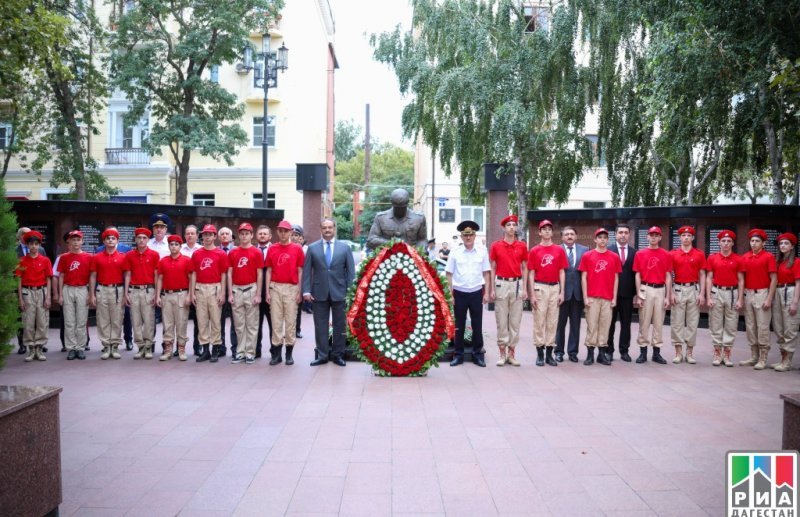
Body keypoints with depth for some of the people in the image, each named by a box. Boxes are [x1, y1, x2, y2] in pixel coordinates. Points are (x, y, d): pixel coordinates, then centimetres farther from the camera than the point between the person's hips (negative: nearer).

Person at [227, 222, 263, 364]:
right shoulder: (232, 253, 7)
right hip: (236, 290, 3)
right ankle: (240, 352, 15)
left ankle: (250, 353, 8)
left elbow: (259, 275, -2)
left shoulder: (256, 252, -1)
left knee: (251, 324, 2)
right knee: (238, 324, 8)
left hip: (251, 290, -3)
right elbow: (229, 274, 7)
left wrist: (258, 294, -7)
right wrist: (230, 293, 1)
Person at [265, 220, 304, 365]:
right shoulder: (272, 249, 7)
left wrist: (299, 292, -3)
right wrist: (267, 292, 2)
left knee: (290, 320, 3)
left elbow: (300, 271, 2)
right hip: (275, 288, 2)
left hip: (292, 288, -2)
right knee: (276, 321, 4)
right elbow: (268, 271, 8)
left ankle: (289, 352, 11)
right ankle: (276, 352, 10)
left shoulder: (297, 248, 1)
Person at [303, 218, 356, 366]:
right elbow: (307, 271, 4)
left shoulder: (345, 247, 5)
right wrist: (306, 290, -5)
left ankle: (337, 354, 16)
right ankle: (322, 355, 13)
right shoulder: (312, 248, 5)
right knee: (320, 326, 4)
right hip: (319, 293, 0)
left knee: (339, 325, 6)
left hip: (339, 292, 0)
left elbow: (351, 271, 3)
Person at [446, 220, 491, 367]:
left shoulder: (482, 252, 4)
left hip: (476, 293, 1)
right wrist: (450, 294, -3)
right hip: (459, 293, 0)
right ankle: (458, 354, 16)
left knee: (477, 325, 6)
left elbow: (486, 273, 7)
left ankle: (478, 354, 18)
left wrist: (486, 293, 1)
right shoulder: (455, 253, 1)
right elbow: (449, 274, 3)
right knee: (459, 326, 7)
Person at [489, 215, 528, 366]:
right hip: (501, 284, -1)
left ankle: (512, 354, 13)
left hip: (517, 284, 1)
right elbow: (492, 268, 4)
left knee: (515, 321, 4)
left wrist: (525, 289, 2)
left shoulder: (522, 246, 5)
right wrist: (492, 289, -1)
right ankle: (502, 354, 10)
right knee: (501, 320, 2)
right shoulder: (496, 246, 2)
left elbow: (524, 268, 8)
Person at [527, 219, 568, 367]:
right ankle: (540, 353, 7)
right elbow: (531, 273, 1)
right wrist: (532, 294, -6)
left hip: (555, 288, 2)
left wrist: (562, 292, 1)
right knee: (539, 320, 0)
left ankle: (550, 353, 13)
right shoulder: (534, 251, 2)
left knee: (552, 321, 6)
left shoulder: (559, 250, 7)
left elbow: (561, 272, 7)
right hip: (540, 288, -2)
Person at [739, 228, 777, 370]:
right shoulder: (745, 257, 8)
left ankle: (762, 359, 4)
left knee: (762, 327, -3)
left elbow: (774, 279, -6)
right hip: (748, 294, 5)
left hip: (762, 294, -5)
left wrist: (769, 299, -12)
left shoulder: (769, 257, -4)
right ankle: (753, 357, 18)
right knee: (750, 327, 9)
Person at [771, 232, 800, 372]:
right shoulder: (778, 262, 13)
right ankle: (783, 359, 19)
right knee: (778, 329, 10)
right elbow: (775, 280, 12)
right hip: (777, 293, 7)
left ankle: (787, 362, 2)